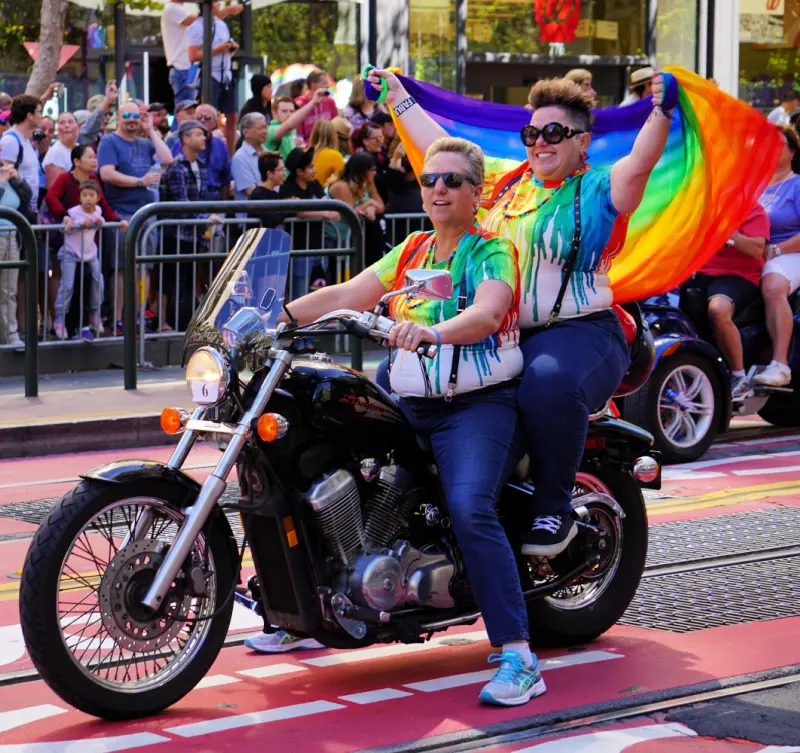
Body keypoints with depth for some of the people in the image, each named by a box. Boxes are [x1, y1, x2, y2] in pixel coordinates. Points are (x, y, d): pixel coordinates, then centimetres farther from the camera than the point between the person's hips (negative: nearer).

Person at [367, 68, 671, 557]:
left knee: (550, 382, -40)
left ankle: (554, 509, -24)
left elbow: (640, 165, -19)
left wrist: (661, 113, -36)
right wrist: (399, 98, 31)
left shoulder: (599, 191, 1)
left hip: (577, 332, -6)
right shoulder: (506, 180, 18)